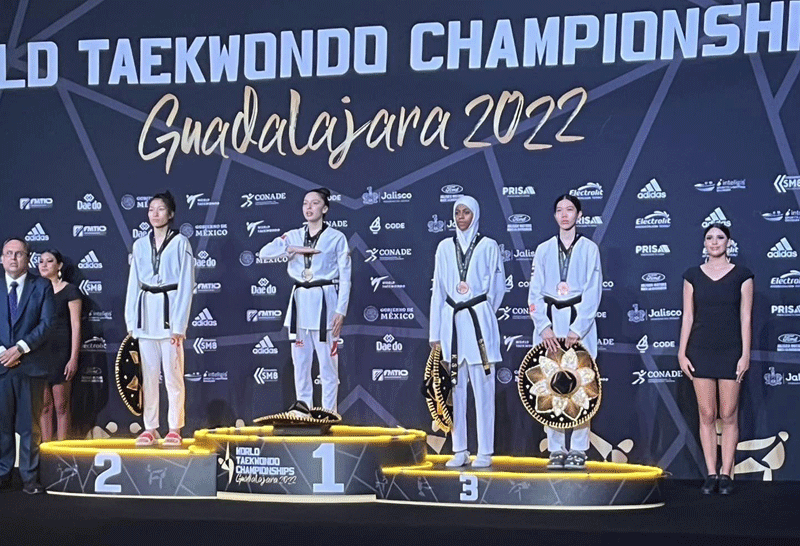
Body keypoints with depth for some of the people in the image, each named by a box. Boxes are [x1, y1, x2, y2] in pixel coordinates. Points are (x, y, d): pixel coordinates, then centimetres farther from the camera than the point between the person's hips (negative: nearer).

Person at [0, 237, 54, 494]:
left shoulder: (42, 286, 5)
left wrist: (21, 347, -12)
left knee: (30, 424, 2)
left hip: (31, 364, -1)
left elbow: (46, 323, -2)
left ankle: (30, 478, 7)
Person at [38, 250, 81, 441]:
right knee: (44, 405, 5)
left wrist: (73, 358, -11)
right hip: (39, 352, 4)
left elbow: (75, 325, -4)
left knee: (61, 405, -4)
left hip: (60, 352, -4)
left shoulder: (69, 291, 0)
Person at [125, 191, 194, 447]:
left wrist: (179, 324, -9)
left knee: (173, 373, -3)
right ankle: (149, 427, 12)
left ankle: (174, 428, 5)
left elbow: (186, 284, -4)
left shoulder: (180, 243, -1)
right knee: (148, 373, 6)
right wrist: (131, 320, 6)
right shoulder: (140, 245, 11)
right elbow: (133, 284, 13)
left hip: (169, 309, -4)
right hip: (146, 312, 4)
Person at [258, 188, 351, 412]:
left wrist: (341, 311, -9)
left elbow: (345, 278, -1)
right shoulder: (294, 236, 11)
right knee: (300, 363, 6)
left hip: (324, 302, -4)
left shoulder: (336, 238, 1)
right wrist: (293, 249, -14)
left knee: (327, 363, -5)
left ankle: (328, 414, 1)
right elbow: (264, 252, -3)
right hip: (300, 301, 4)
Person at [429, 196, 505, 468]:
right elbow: (438, 290, 11)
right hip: (451, 321, 3)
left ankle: (485, 452, 0)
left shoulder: (488, 246, 2)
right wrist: (435, 331, 8)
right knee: (455, 387, 5)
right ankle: (459, 451, 11)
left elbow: (497, 287, 9)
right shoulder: (445, 247, 11)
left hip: (479, 321, -3)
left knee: (483, 387, -4)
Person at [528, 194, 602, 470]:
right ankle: (556, 450, 6)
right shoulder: (543, 250, 11)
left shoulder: (589, 249, 5)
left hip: (579, 325, -2)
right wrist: (544, 327, -7)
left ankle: (578, 450, -1)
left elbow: (593, 292, -2)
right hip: (549, 326, 2)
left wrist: (577, 330, -11)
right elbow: (535, 292, 6)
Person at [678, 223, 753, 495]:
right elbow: (688, 316, 6)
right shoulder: (693, 275, 7)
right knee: (707, 414, 2)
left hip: (731, 351, -1)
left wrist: (746, 353, -6)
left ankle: (726, 474, 5)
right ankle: (711, 474, 7)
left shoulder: (741, 275, 2)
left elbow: (745, 317, -1)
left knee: (729, 415, 0)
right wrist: (682, 352, 1)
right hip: (701, 350, 2)